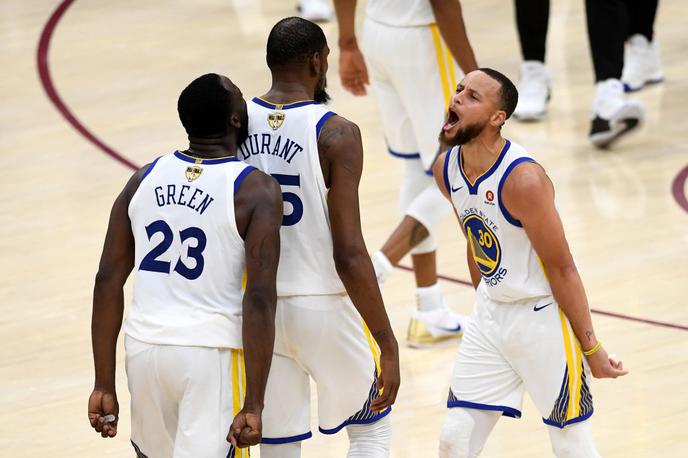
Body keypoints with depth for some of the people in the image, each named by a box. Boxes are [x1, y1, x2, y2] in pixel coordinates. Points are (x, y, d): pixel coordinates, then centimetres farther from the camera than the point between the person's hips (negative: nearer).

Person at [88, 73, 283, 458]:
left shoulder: (144, 179, 7)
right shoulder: (256, 191, -7)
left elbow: (108, 281, 5)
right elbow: (259, 299, -14)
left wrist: (105, 385, 9)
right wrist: (254, 405, -13)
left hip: (145, 349, 5)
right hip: (214, 354, -5)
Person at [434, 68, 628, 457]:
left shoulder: (523, 178, -24)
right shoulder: (446, 168, -1)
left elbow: (562, 268, -19)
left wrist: (591, 348, -14)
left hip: (544, 319, -7)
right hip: (490, 316, 7)